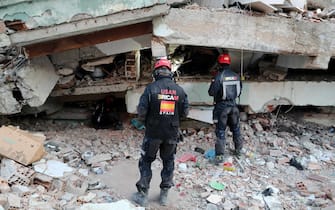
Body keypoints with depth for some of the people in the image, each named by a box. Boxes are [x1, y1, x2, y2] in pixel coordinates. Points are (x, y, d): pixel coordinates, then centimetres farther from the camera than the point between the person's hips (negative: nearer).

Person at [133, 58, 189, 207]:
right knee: (168, 162, 17)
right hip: (172, 133, 3)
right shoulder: (179, 90, -3)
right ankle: (164, 195, 24)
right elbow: (184, 112, 0)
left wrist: (145, 123, 7)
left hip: (153, 132, -2)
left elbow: (141, 111, -13)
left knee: (146, 161, 11)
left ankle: (142, 195, 13)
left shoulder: (151, 88, -12)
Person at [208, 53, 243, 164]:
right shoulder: (236, 76, -1)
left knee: (220, 131, -1)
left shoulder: (218, 76, -17)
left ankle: (219, 155, -5)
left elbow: (211, 92, -14)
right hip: (233, 106, 5)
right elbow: (239, 91, 9)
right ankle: (238, 149, 36)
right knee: (235, 128, 20)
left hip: (221, 106, -5)